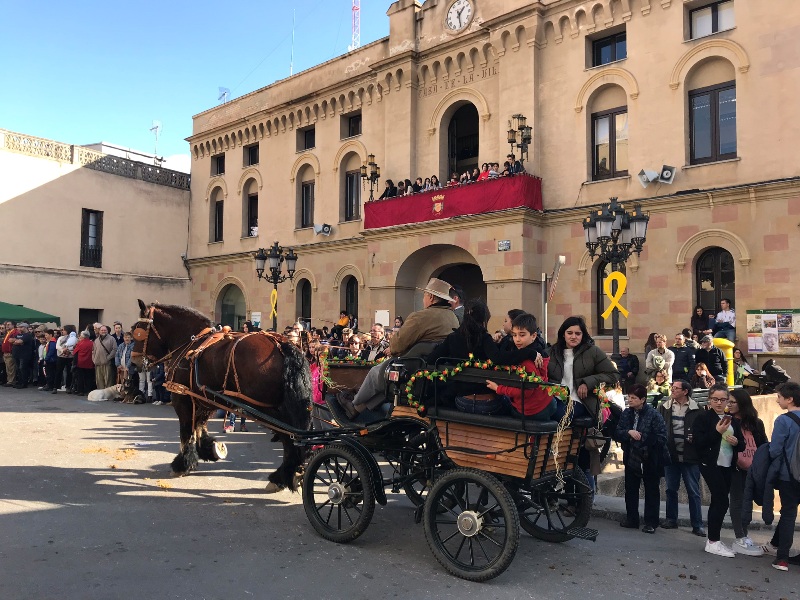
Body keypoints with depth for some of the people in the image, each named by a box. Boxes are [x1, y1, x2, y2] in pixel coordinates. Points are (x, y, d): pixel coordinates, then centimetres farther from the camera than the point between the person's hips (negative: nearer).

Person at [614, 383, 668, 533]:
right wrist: (628, 432, -20)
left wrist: (642, 438, -21)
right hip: (631, 458, 5)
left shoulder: (654, 414, -14)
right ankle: (632, 519, 26)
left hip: (650, 460, -5)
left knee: (651, 491, 8)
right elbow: (617, 434, -1)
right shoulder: (626, 413, 1)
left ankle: (651, 522, 17)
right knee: (630, 490, 13)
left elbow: (661, 438, -18)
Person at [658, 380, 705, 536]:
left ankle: (697, 525, 12)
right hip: (671, 455, 3)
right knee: (671, 489, 13)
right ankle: (671, 519, 25)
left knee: (693, 492, 4)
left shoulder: (696, 410, -3)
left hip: (690, 457, -3)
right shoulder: (664, 408, 5)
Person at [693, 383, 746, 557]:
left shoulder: (733, 420, 12)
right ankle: (713, 542, -3)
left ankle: (712, 540, 19)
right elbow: (697, 443, -14)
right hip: (711, 465, -6)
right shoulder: (703, 418, -6)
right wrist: (717, 432, -20)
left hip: (728, 467, 6)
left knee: (718, 502, 11)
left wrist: (736, 442, -6)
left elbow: (742, 445, 16)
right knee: (722, 501, -11)